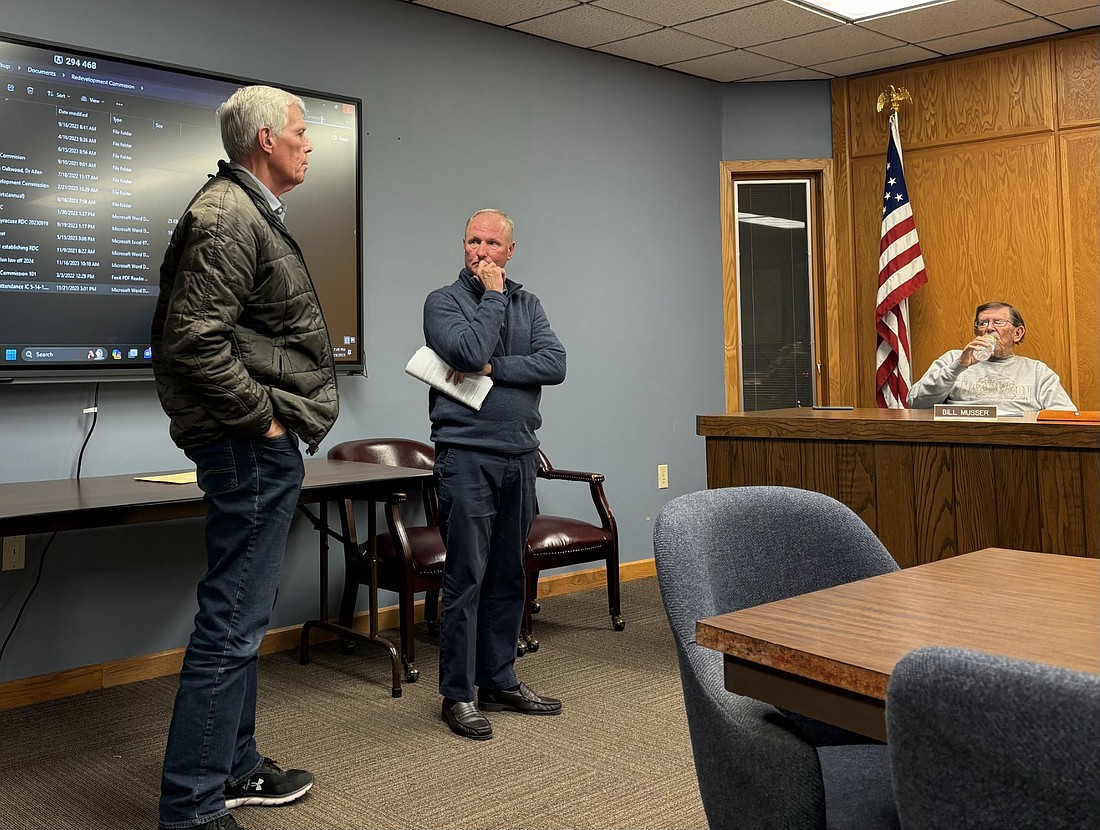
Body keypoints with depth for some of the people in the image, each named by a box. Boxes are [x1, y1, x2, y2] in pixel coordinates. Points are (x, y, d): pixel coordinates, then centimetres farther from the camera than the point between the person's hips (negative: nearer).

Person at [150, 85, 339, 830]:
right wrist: (262, 418, -17)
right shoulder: (227, 218, -14)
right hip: (252, 448, -11)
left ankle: (235, 768, 31)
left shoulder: (254, 213, 19)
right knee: (232, 624, -6)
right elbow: (194, 340, -24)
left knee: (244, 616, 18)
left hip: (267, 446, 11)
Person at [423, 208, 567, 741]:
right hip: (466, 454, -5)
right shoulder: (443, 301, 1)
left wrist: (492, 369, -11)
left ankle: (499, 682, 23)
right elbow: (470, 352, -18)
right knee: (466, 578, -3)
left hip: (520, 456, 5)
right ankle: (457, 695, 8)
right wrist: (492, 297, -7)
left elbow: (555, 365, -1)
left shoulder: (527, 304, 14)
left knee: (507, 576, 11)